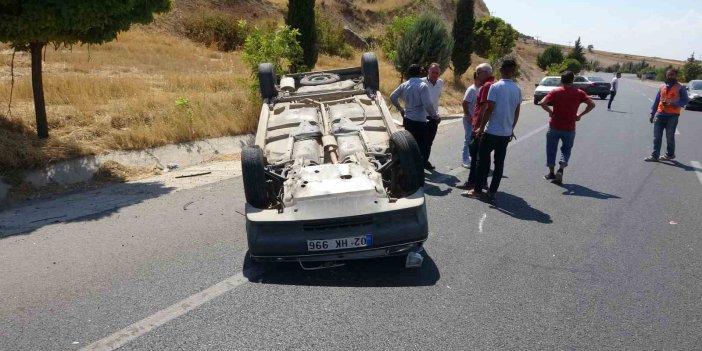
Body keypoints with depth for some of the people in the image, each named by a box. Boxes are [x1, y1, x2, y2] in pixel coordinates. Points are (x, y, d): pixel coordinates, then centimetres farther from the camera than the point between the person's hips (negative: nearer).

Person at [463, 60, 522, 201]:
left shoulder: (495, 87, -13)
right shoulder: (517, 89, 5)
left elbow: (489, 110, -15)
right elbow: (517, 112, 11)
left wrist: (481, 127, -8)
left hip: (492, 131, -5)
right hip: (506, 132, 5)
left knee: (483, 159, 5)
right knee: (499, 162, 9)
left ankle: (478, 190, 8)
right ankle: (492, 191, 12)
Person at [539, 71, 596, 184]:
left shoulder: (555, 92, -6)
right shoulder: (579, 93, -2)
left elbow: (542, 103, -18)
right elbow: (592, 104, -6)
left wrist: (550, 111, -4)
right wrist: (580, 114, 1)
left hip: (555, 127, -1)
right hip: (570, 128, 1)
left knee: (551, 149, 13)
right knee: (566, 149, 17)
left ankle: (551, 173, 18)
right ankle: (561, 170, -4)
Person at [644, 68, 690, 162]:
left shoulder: (680, 88, 1)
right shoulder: (662, 87, 14)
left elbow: (686, 100, -2)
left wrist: (674, 103, -18)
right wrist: (652, 114, 11)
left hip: (672, 116, -4)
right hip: (659, 114, 4)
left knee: (669, 137, 3)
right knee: (657, 137, 1)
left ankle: (670, 154, 20)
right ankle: (654, 156, 3)